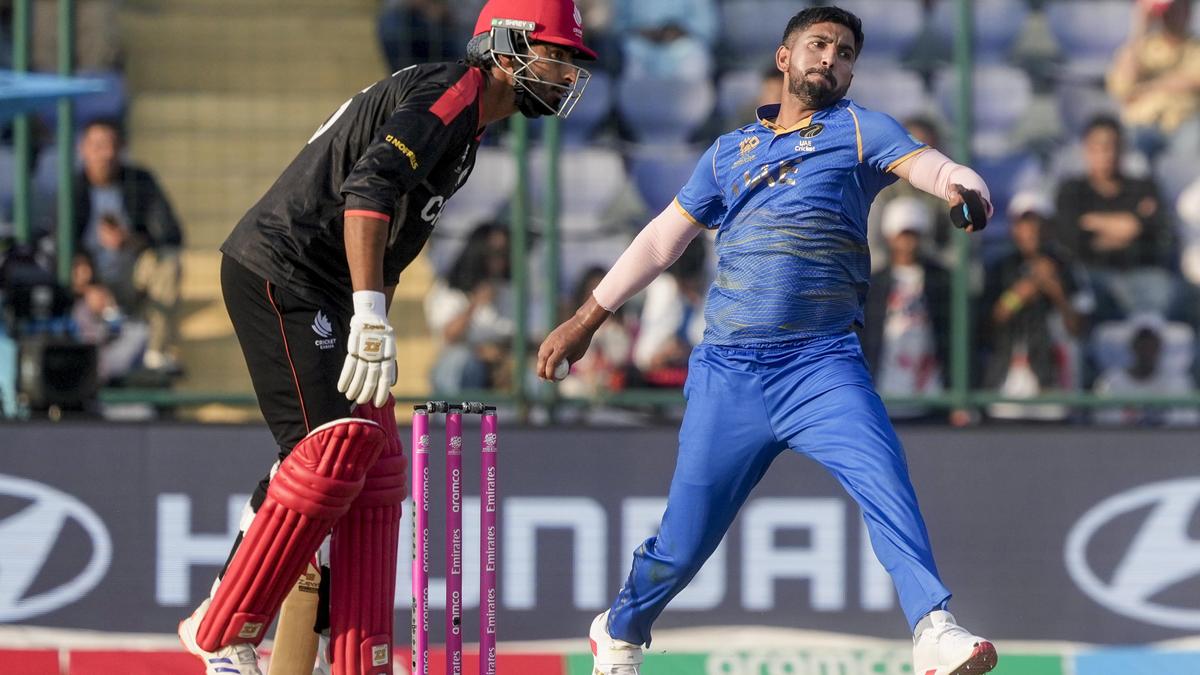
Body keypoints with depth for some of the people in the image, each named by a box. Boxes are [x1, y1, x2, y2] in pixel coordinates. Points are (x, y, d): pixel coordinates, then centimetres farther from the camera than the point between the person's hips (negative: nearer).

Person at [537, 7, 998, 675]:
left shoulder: (860, 131, 9)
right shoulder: (730, 152, 18)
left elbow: (935, 167, -8)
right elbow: (662, 239, 26)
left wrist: (966, 191, -32)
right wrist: (586, 320, 26)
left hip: (823, 367, -2)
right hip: (727, 373, 2)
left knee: (885, 483, -27)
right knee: (684, 541, 6)